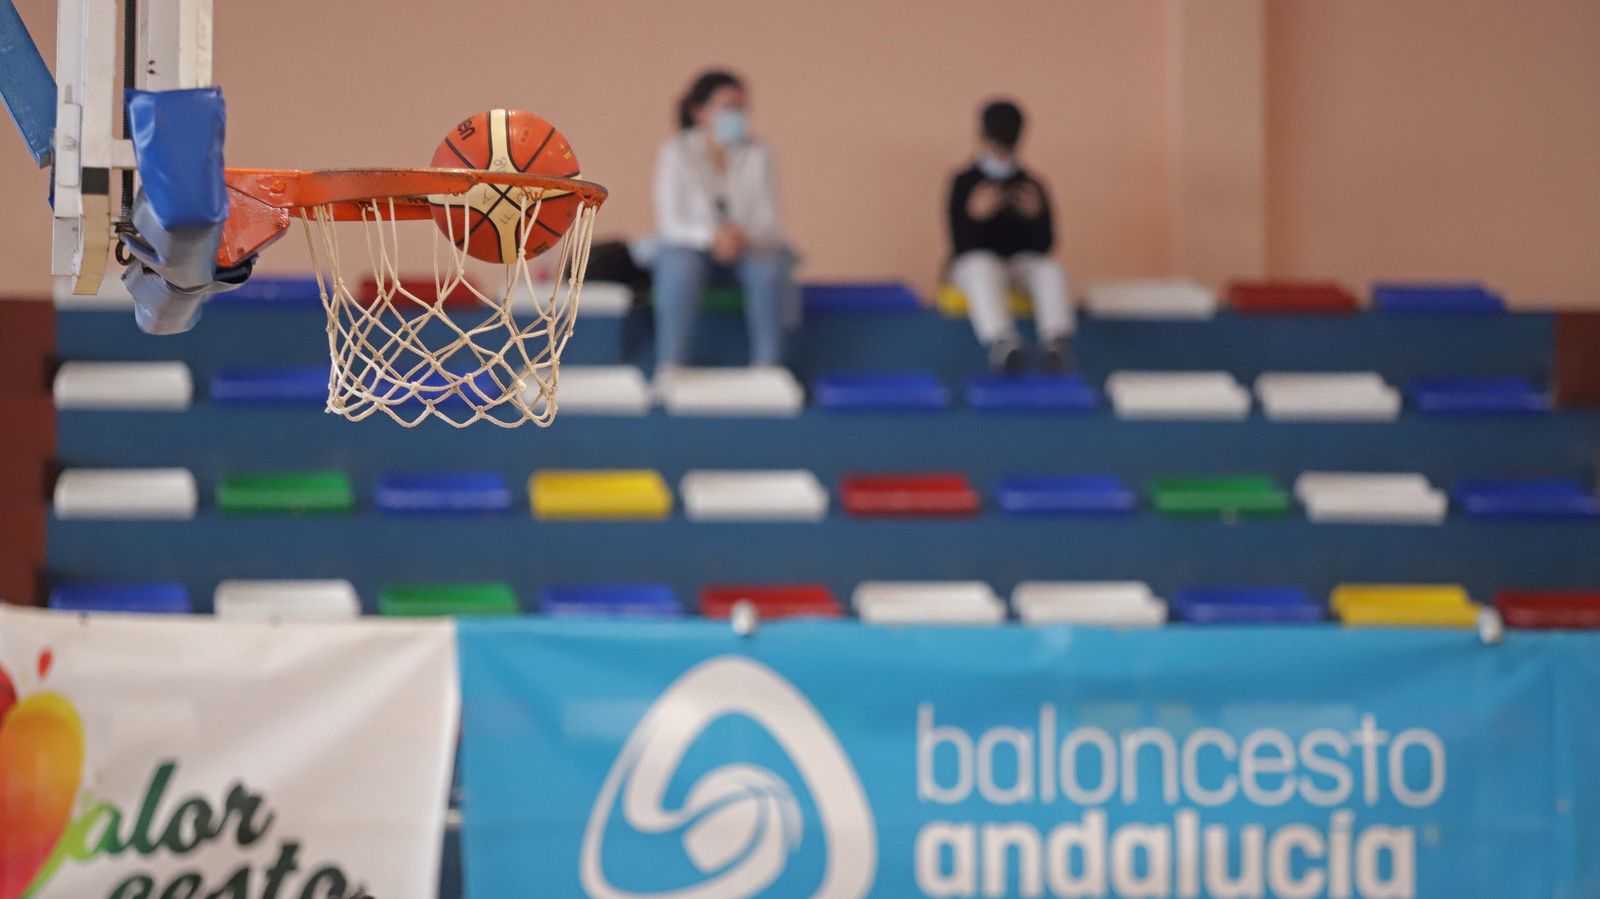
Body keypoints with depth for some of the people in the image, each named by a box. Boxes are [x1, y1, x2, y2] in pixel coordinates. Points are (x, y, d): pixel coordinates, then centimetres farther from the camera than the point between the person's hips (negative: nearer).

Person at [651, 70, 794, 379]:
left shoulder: (757, 154, 0)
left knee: (771, 266, -33)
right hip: (691, 247, -1)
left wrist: (745, 236, -28)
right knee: (680, 265, -36)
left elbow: (770, 222, -5)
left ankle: (767, 364, -33)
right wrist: (711, 237, -29)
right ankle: (669, 369, -38)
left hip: (748, 249, 2)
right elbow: (669, 222, -10)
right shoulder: (677, 152, -5)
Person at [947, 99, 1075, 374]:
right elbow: (961, 244, -11)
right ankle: (1001, 341, -61)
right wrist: (974, 215, -30)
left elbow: (1044, 246, -2)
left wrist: (1036, 214, -21)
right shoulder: (964, 184, -3)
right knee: (984, 268, -39)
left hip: (1022, 260, 3)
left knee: (1051, 269, -30)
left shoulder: (1031, 186, 3)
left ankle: (1056, 339, -51)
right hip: (974, 261, -2)